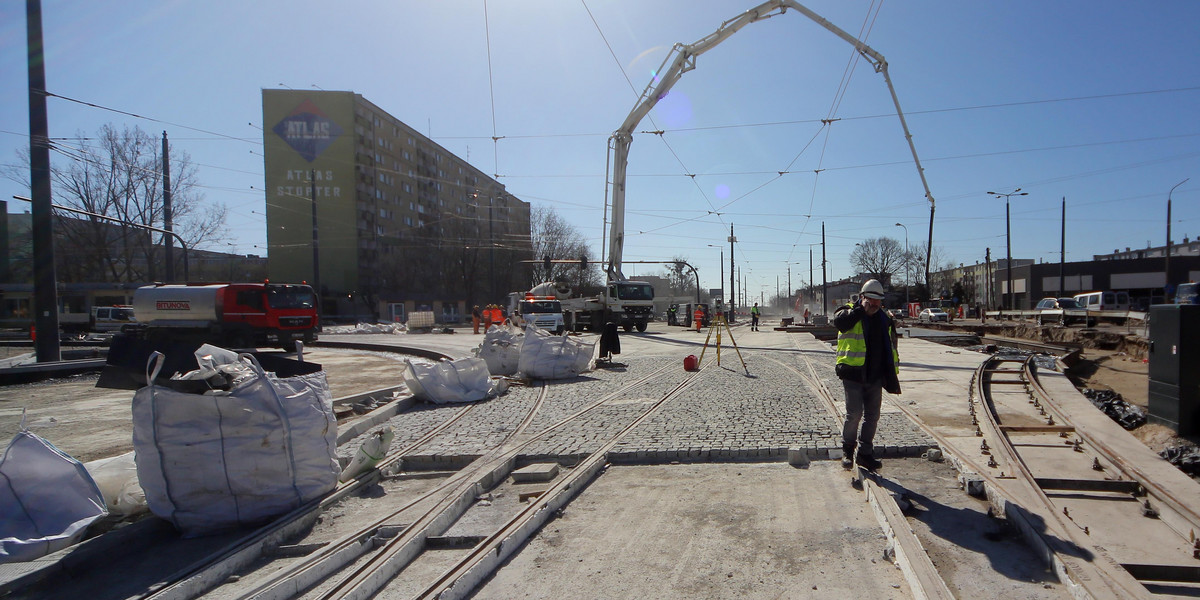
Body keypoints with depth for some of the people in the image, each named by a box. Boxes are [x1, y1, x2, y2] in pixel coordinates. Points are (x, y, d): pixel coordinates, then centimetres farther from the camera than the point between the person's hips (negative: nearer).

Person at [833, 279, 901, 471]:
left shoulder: (886, 319, 14)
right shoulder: (850, 313, -2)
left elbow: (891, 348, 20)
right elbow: (839, 321, -27)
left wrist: (893, 373, 16)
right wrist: (861, 309, -21)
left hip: (875, 376, 5)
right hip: (853, 374, -5)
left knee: (872, 416, 9)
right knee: (854, 414, -8)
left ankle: (865, 453, 21)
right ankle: (847, 449, 12)